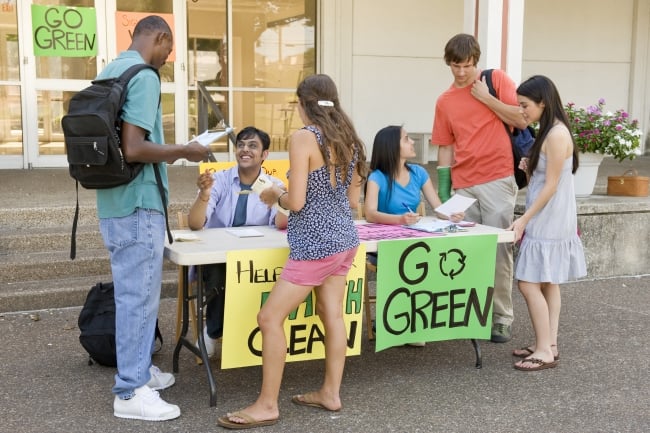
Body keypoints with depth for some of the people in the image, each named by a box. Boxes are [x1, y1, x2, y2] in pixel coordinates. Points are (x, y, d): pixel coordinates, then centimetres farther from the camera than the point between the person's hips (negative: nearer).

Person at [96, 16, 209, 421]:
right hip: (138, 205, -10)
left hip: (116, 203, 10)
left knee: (137, 291, 19)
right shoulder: (143, 76, -16)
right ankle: (131, 391, 8)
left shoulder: (110, 71, 13)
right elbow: (133, 149, -25)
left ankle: (138, 368, 32)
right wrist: (182, 151, -11)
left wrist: (162, 155, 20)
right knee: (138, 295, -1)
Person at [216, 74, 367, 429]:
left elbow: (296, 202, -18)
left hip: (316, 246, -8)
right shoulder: (348, 139, 7)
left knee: (270, 318, -1)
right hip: (344, 240, 8)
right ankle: (331, 393, 23)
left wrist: (274, 195, 2)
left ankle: (267, 406, 4)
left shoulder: (303, 138, -14)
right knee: (332, 316, 14)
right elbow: (353, 199, 12)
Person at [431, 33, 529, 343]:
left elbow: (522, 120, -2)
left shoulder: (497, 80, 5)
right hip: (463, 186, 3)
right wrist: (443, 189, 9)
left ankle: (502, 318, 5)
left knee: (498, 249, -4)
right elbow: (446, 146, 14)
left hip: (497, 181, -3)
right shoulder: (444, 102, 13)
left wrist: (487, 98, -6)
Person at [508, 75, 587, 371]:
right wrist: (529, 169, 1)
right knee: (547, 283, 12)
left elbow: (551, 185, -19)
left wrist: (524, 219, -18)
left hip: (549, 221, -10)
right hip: (546, 221, 10)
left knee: (529, 283, -9)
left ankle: (545, 351, -3)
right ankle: (548, 345, 18)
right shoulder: (548, 132, 12)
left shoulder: (557, 134, -18)